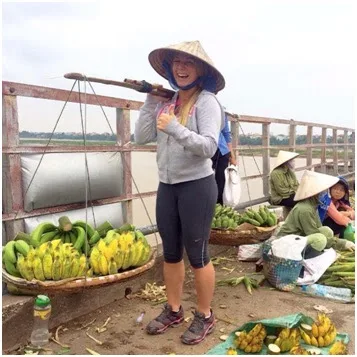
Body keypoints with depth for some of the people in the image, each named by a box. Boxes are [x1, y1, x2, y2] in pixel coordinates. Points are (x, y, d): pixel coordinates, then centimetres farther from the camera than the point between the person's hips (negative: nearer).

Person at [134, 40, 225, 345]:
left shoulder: (207, 101, -10)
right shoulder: (166, 101, 7)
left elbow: (208, 147, -20)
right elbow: (141, 137, 2)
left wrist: (174, 127, -24)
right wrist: (151, 100, 0)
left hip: (197, 186, -6)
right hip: (167, 186, 6)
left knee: (197, 255, 6)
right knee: (171, 253, 16)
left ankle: (205, 316, 27)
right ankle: (173, 310, 35)